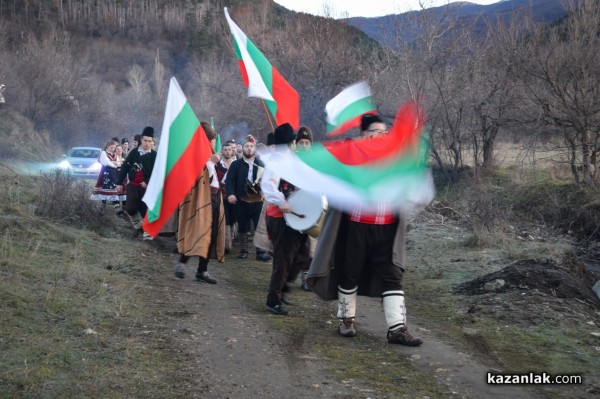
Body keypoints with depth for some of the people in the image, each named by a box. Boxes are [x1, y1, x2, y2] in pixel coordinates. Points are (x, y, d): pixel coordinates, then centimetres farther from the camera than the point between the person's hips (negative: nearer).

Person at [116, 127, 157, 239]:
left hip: (146, 186, -2)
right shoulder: (134, 152, 2)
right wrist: (120, 183, 2)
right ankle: (138, 225, 26)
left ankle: (147, 232, 8)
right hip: (132, 185, 2)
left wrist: (147, 182, -21)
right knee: (129, 208, 0)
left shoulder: (154, 155, -5)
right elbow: (125, 167, 4)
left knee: (146, 209, 0)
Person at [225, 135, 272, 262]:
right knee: (242, 227, 7)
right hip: (241, 200, 0)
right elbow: (229, 180, -3)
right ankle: (243, 250, 17)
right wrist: (230, 194, -18)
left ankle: (261, 251, 1)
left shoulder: (261, 164, 10)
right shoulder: (236, 164, 6)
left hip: (258, 200, 0)